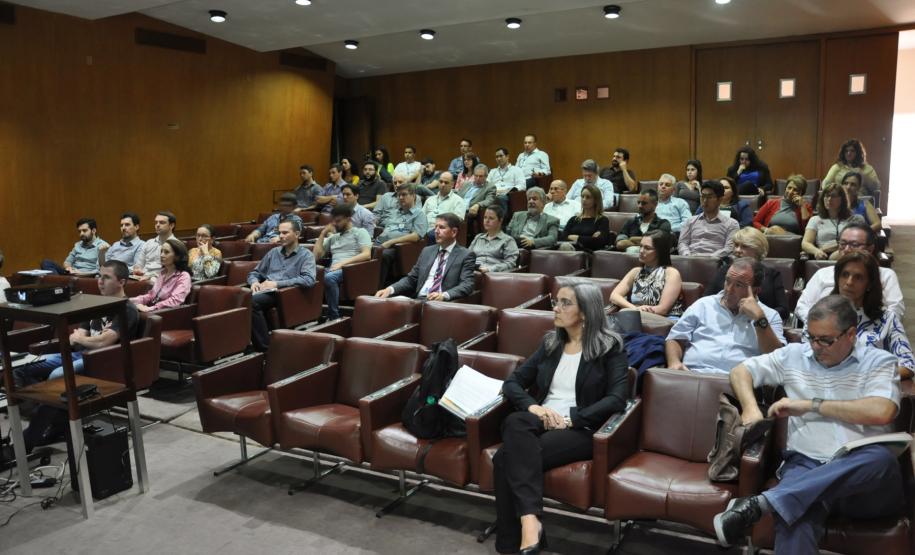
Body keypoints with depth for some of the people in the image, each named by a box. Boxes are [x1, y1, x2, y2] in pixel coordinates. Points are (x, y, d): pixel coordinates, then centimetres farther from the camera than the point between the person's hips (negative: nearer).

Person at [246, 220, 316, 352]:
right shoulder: (273, 252, 24)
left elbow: (309, 280, -13)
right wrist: (254, 282, 2)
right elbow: (254, 273, 28)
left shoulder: (306, 255, 5)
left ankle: (265, 347, -22)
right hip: (266, 292, 5)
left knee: (252, 301, -33)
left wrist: (277, 284, -16)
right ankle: (262, 345, -23)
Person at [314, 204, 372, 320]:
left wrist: (343, 262, -16)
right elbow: (316, 256, 19)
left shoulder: (360, 232, 10)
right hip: (334, 270, 5)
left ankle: (334, 317, -27)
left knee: (329, 277, -37)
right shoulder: (333, 237, 27)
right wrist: (323, 233, 17)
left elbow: (367, 255, -7)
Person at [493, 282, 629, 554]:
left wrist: (570, 418, -18)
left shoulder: (610, 347, 3)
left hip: (581, 429, -4)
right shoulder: (550, 343, 17)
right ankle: (529, 519, -38)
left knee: (507, 457, -31)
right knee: (514, 423, -34)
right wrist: (533, 406, -9)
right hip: (541, 420, 5)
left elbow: (617, 399, -10)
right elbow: (512, 382, 13)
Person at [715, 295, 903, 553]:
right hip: (807, 464, 0)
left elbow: (881, 412, -8)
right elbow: (741, 371, 23)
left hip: (865, 472, 0)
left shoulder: (880, 362, 10)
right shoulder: (794, 355, 18)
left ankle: (762, 502, -44)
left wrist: (810, 405, -5)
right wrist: (751, 409, 2)